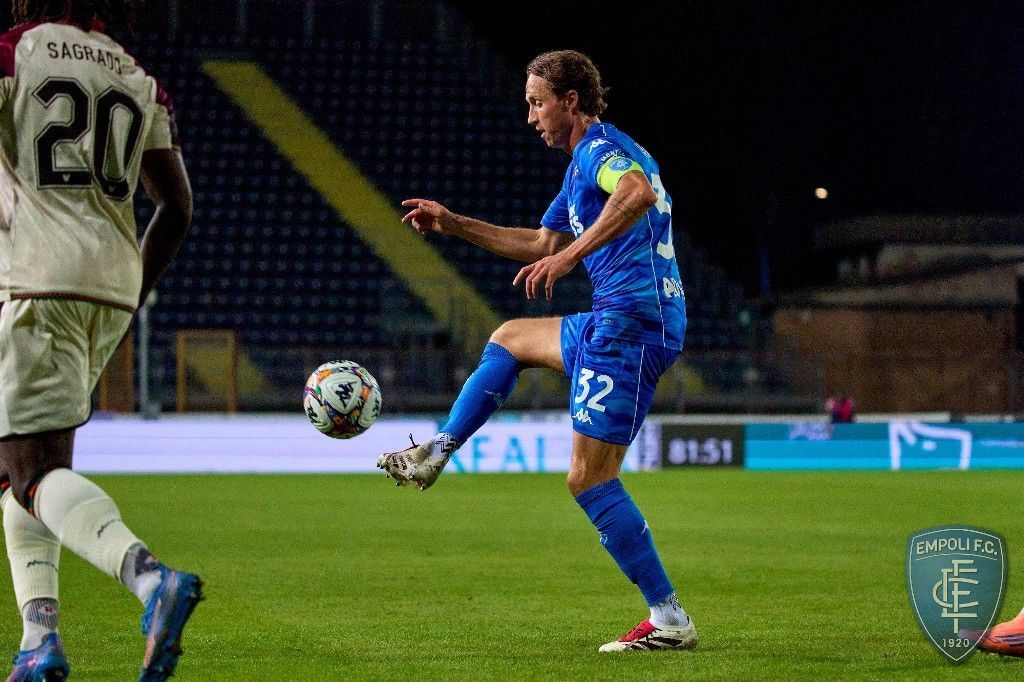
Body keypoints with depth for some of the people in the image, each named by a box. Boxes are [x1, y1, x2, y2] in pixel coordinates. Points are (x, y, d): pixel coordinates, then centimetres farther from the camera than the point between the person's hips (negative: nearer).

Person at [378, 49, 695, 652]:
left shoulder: (603, 146, -9)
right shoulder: (584, 163, 23)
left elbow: (638, 193, -34)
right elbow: (540, 243, 35)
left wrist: (570, 256, -35)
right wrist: (452, 224, 32)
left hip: (632, 320, -10)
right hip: (616, 322, 10)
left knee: (590, 479, -12)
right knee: (510, 339, 29)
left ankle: (670, 620, -12)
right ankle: (435, 455, 32)